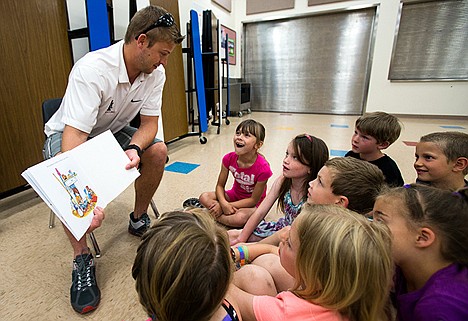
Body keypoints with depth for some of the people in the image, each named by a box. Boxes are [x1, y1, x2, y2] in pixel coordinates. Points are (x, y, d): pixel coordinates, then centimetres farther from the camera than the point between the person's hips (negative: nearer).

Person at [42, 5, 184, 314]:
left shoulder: (155, 73, -15)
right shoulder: (92, 70, -33)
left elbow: (150, 122, -14)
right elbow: (74, 134, -39)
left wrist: (134, 148, -37)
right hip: (68, 133, -3)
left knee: (158, 151, -21)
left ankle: (139, 219, 1)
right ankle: (82, 258, -14)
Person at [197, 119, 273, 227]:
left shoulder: (262, 168, -29)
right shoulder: (229, 158, -16)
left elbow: (254, 200, -20)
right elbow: (220, 185, -6)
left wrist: (229, 206, -22)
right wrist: (224, 204, -26)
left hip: (253, 204, -4)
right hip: (235, 194, 4)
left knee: (240, 219, -35)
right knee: (204, 197, -14)